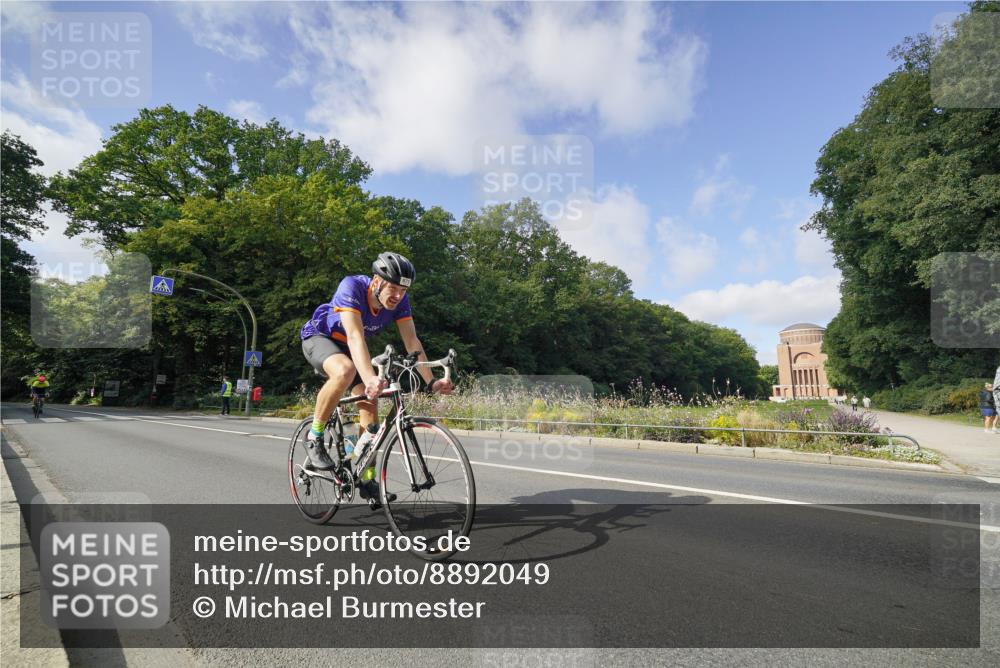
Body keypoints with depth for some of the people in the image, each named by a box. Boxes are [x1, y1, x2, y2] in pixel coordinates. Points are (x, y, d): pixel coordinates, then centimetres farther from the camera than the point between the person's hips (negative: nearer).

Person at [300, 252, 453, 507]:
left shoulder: (399, 300, -20)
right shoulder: (352, 287, -35)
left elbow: (412, 341, -22)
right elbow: (355, 336, -47)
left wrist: (430, 382, -31)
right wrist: (369, 378, -61)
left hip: (348, 347, 5)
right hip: (318, 337, -5)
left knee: (370, 405, -7)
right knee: (345, 371, -38)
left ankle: (368, 481, 4)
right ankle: (314, 437, -16)